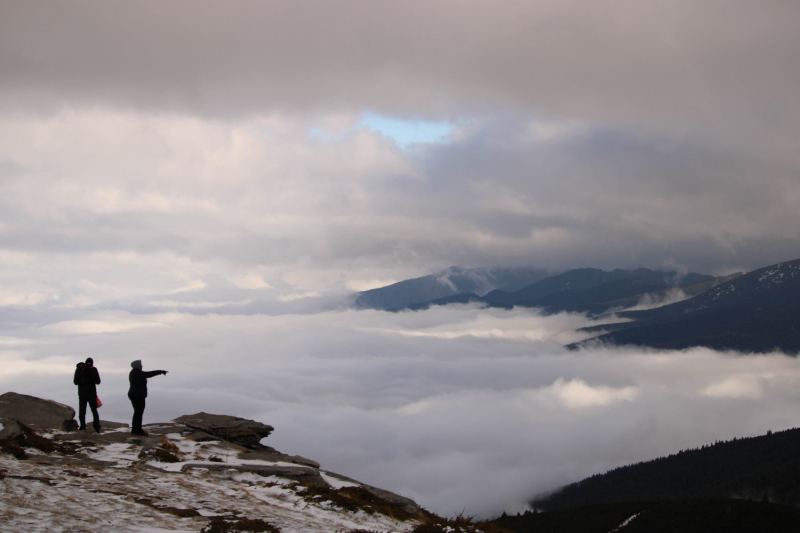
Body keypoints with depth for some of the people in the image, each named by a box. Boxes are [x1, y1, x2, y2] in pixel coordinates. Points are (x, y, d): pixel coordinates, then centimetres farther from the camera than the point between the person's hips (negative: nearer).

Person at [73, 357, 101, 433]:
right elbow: (75, 381, -5)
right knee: (82, 412, 4)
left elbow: (98, 381, 4)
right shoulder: (79, 369, -3)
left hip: (92, 394, 0)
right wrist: (84, 380, -22)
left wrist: (93, 380, -19)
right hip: (82, 394, 0)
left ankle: (97, 427, -3)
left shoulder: (94, 370, 1)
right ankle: (82, 426, 19)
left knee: (94, 411, -5)